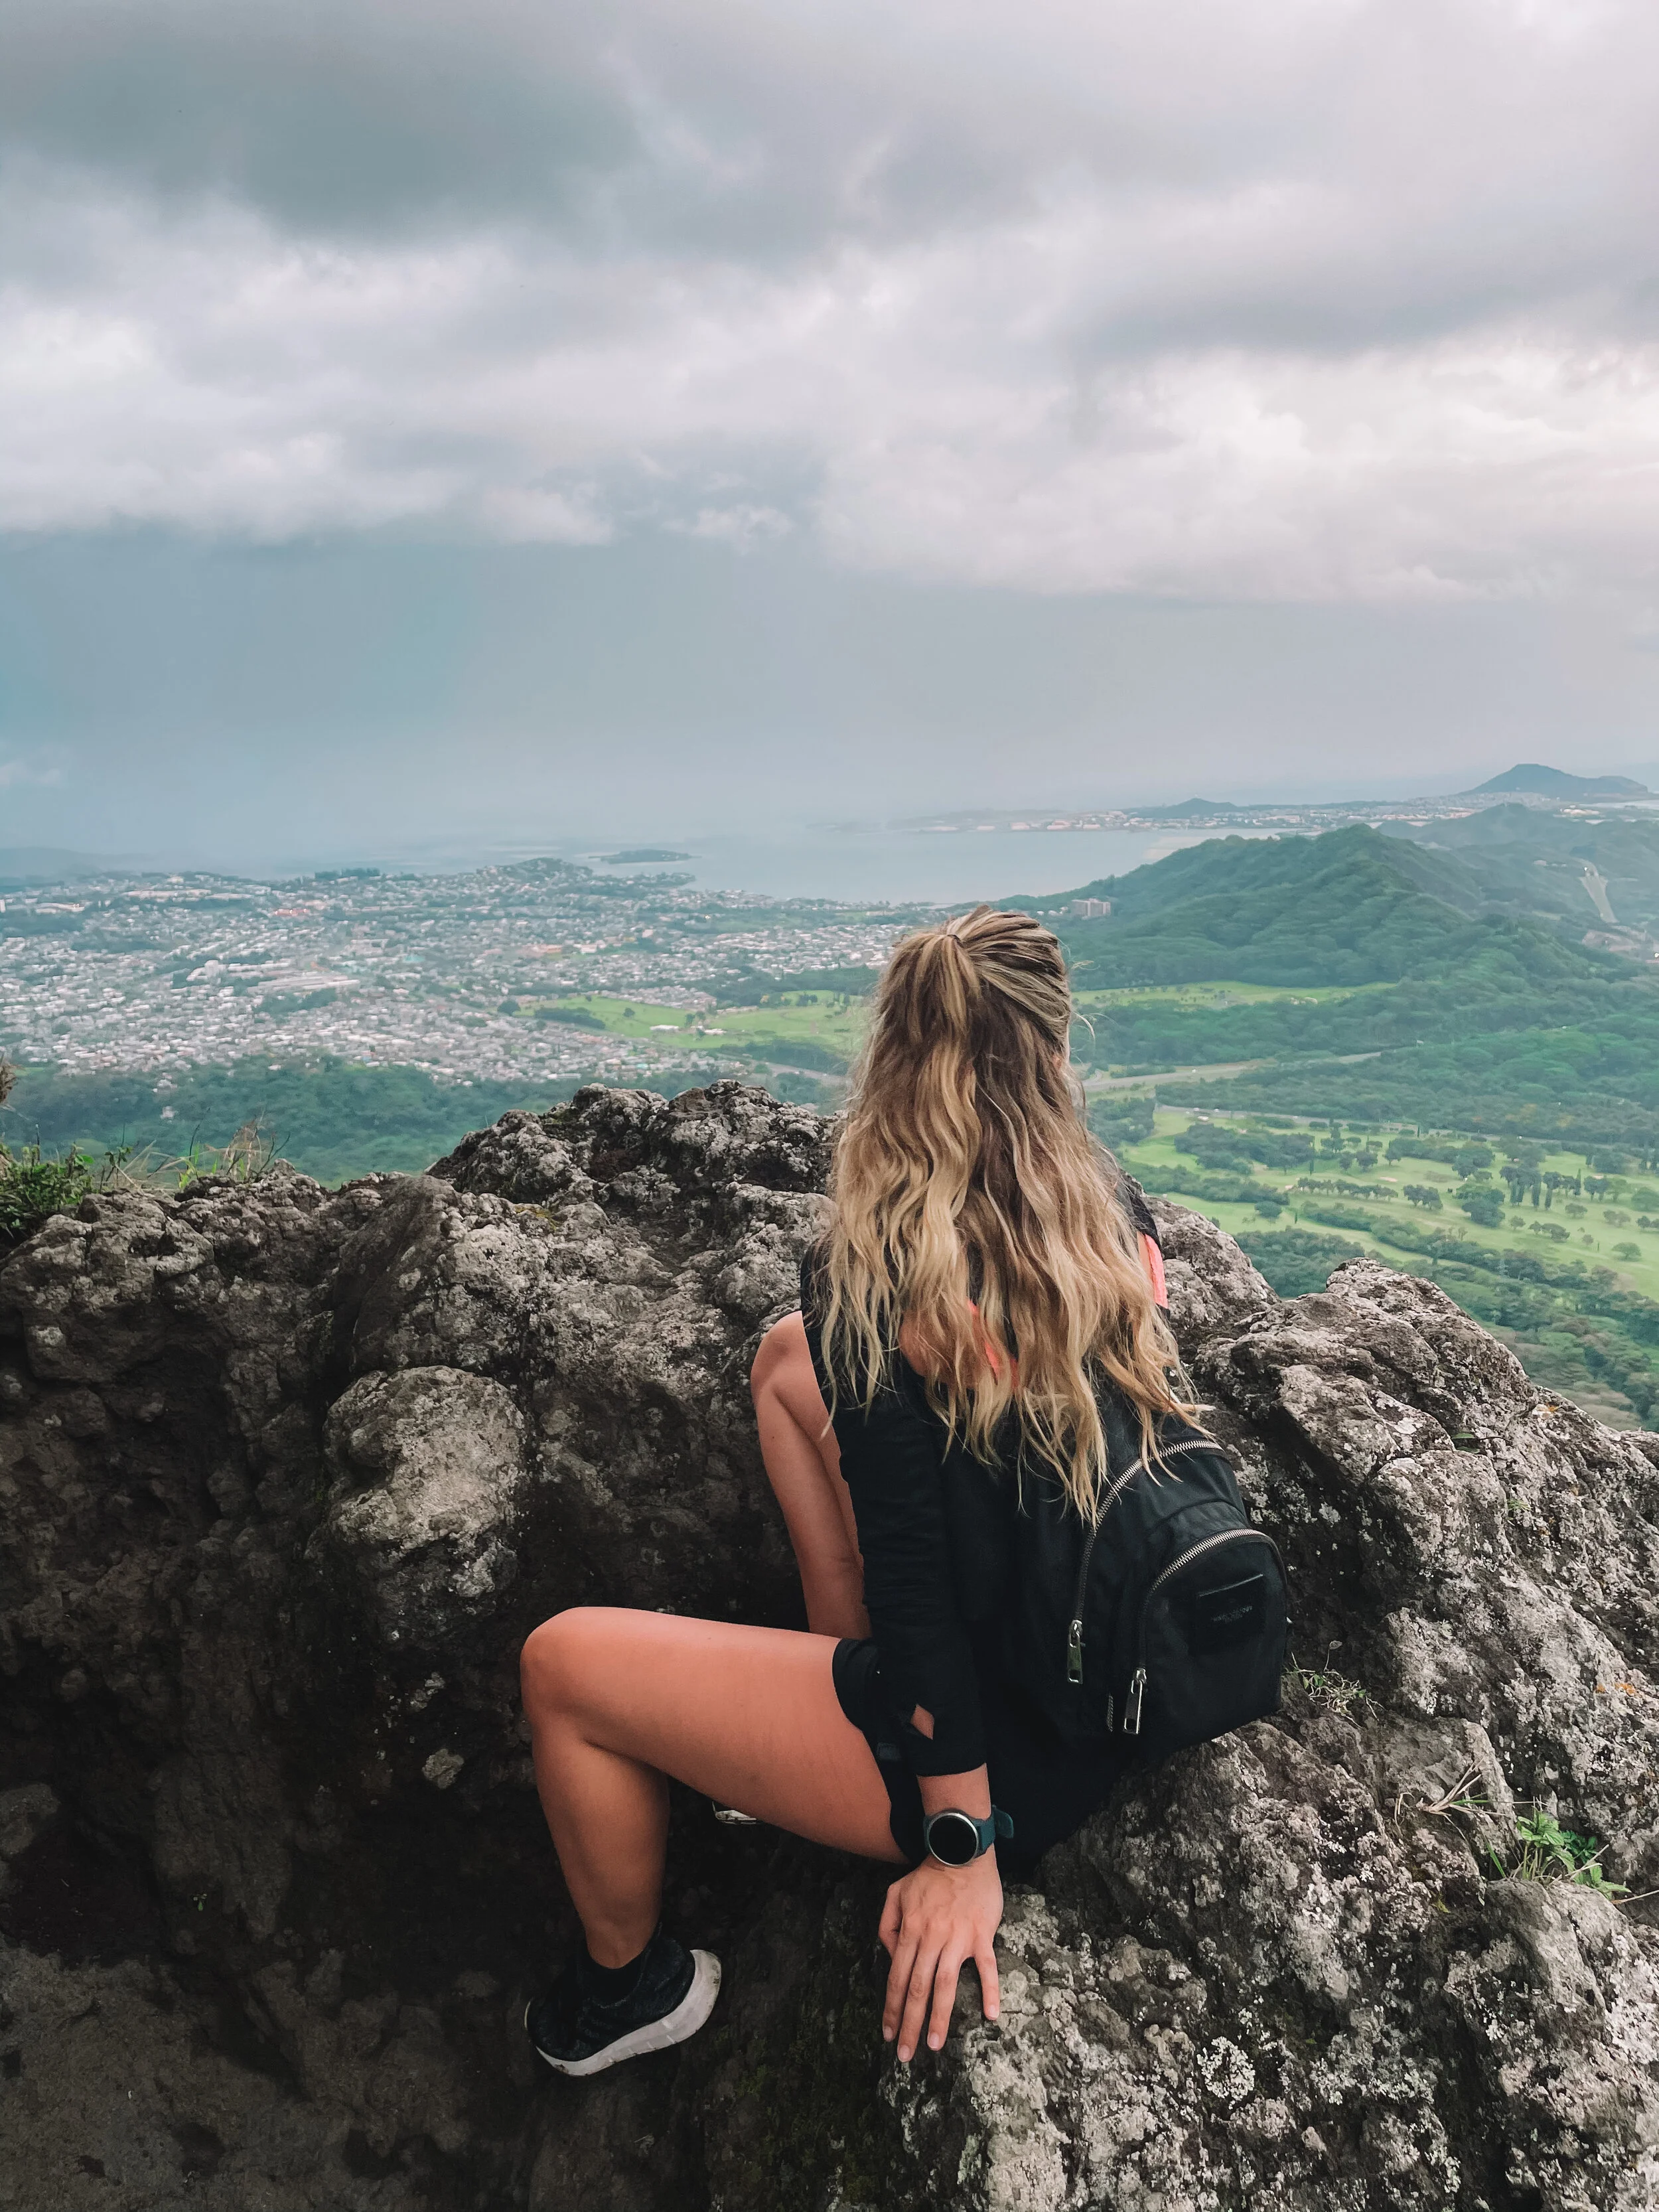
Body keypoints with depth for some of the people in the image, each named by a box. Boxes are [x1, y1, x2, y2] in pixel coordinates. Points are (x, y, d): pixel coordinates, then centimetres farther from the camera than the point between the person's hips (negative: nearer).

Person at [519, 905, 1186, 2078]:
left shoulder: (869, 1277, -23)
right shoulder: (1117, 1211, -6)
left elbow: (916, 1572, -21)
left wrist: (962, 1842, -11)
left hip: (1017, 1752, -7)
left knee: (562, 1663, 3)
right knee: (789, 1357, 14)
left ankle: (631, 1983, 28)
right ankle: (836, 1695, 24)